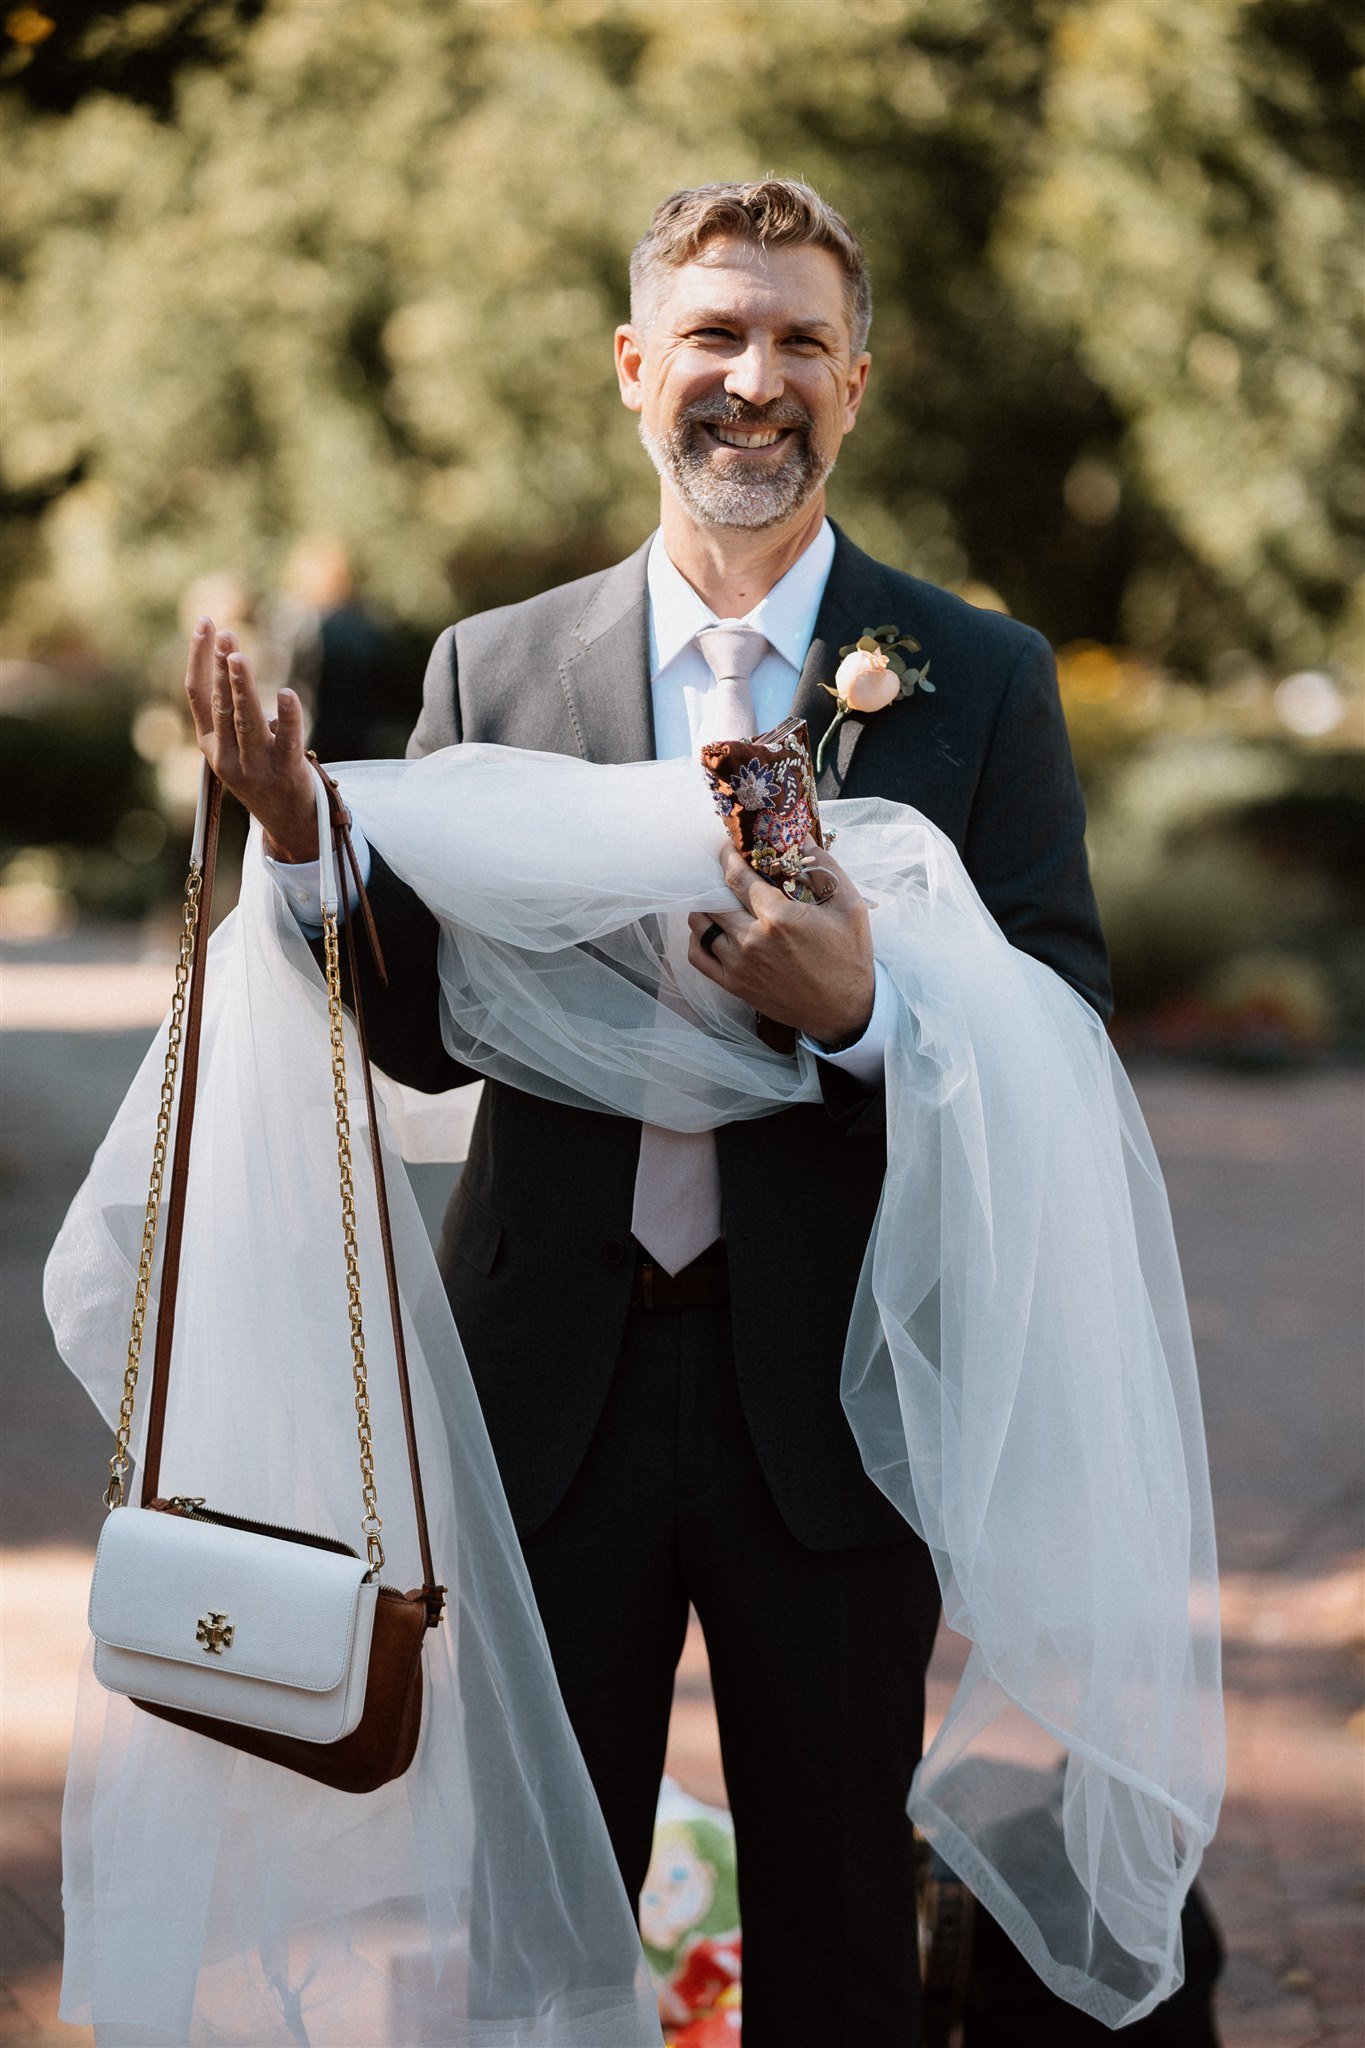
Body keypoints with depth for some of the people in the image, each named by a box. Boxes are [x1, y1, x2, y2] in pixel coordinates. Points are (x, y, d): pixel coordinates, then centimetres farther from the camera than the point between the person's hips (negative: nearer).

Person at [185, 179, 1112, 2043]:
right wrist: (300, 834, -14)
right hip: (557, 1384, 1)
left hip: (831, 1398, -1)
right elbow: (432, 1033, 2)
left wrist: (859, 1010, -23)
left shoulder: (981, 682, -1)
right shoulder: (495, 669, 4)